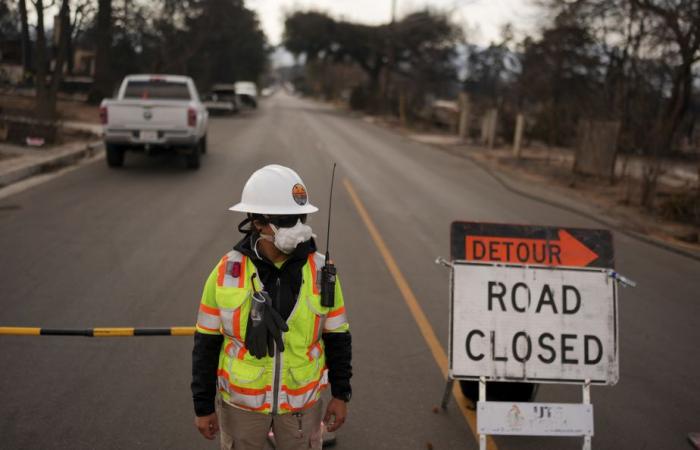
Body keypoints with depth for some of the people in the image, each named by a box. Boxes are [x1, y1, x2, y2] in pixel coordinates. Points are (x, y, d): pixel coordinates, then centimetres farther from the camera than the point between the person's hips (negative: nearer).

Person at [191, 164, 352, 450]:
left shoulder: (320, 270, -12)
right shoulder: (226, 273, -15)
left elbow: (337, 336, -2)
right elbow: (207, 343, -7)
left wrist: (341, 394, 0)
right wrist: (203, 406, -4)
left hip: (300, 398, 1)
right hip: (241, 398, 0)